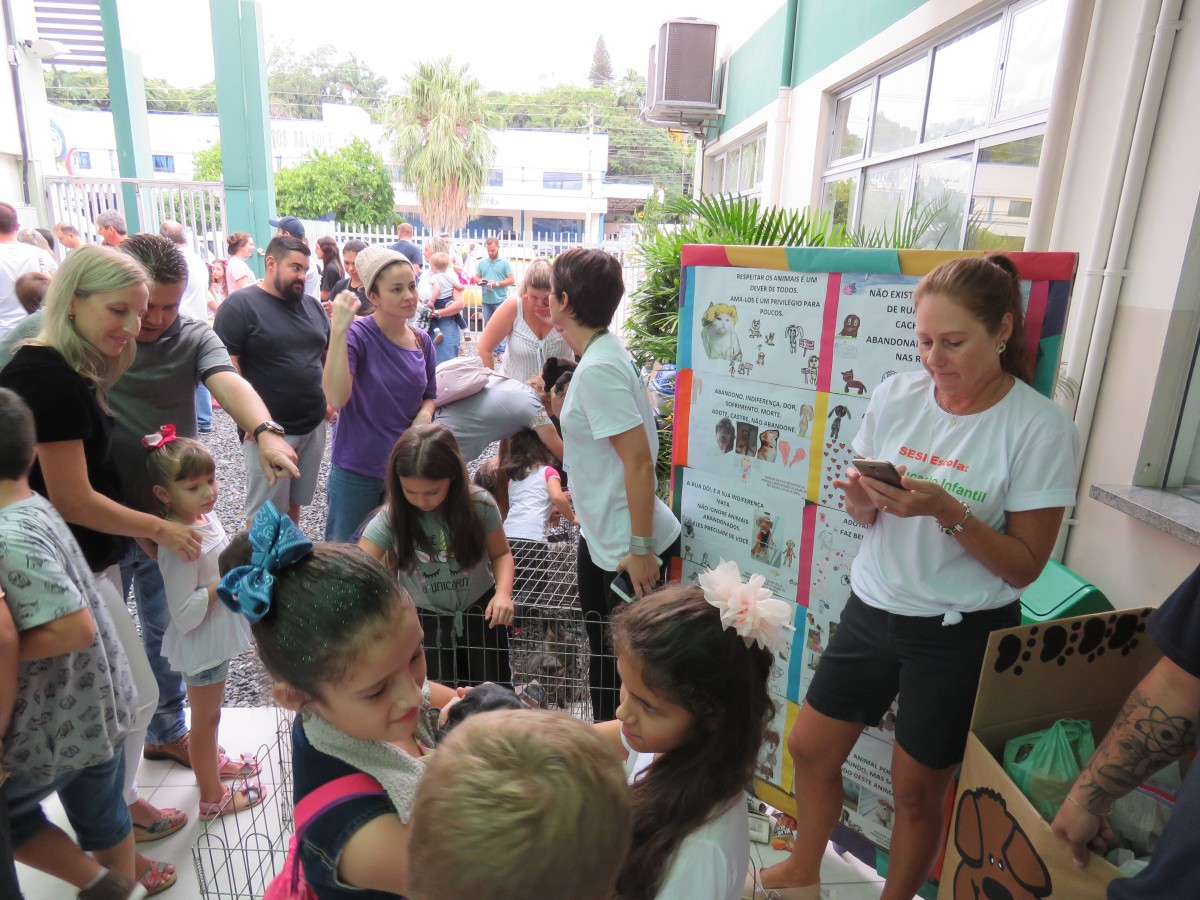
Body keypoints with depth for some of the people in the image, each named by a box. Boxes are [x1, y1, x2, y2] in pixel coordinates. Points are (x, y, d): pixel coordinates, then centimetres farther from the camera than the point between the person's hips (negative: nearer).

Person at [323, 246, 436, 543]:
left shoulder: (422, 342, 0)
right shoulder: (357, 334, -16)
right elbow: (336, 398, -30)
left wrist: (425, 413, -8)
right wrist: (338, 330, -34)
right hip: (356, 470, -5)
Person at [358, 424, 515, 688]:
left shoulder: (479, 505, -19)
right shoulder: (390, 519, -21)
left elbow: (501, 554, -5)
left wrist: (503, 592, -24)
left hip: (480, 610, 0)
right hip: (425, 619, 0)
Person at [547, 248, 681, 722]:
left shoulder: (599, 367, -22)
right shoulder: (599, 355, 7)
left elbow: (639, 459, -26)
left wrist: (640, 549, -24)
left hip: (629, 549, -10)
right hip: (601, 539, 10)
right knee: (602, 650, 24)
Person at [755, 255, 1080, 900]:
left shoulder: (1041, 429, -14)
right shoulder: (897, 395, -3)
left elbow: (1025, 566, -13)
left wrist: (947, 510, -27)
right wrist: (862, 496, -17)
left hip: (962, 635, -4)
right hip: (873, 609, 5)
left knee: (916, 787, 12)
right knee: (810, 749, 15)